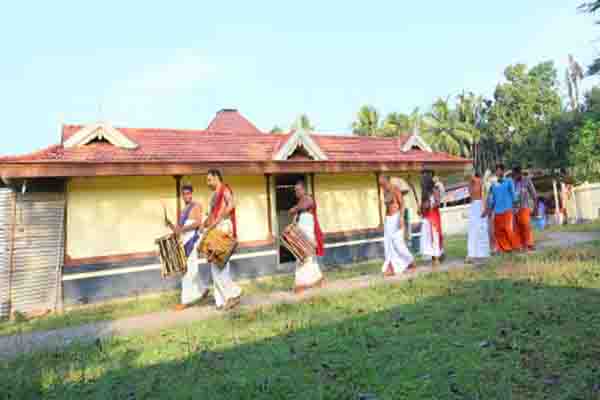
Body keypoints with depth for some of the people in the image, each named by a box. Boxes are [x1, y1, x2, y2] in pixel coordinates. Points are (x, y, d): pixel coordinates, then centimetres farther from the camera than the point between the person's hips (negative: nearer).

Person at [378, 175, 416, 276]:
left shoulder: (395, 189, -8)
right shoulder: (385, 192, 14)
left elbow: (402, 204, -16)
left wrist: (401, 218, -26)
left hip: (396, 218, -8)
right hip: (388, 220, 8)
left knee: (398, 243, -8)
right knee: (388, 244, 0)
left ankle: (412, 263, 12)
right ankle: (392, 269, 0)